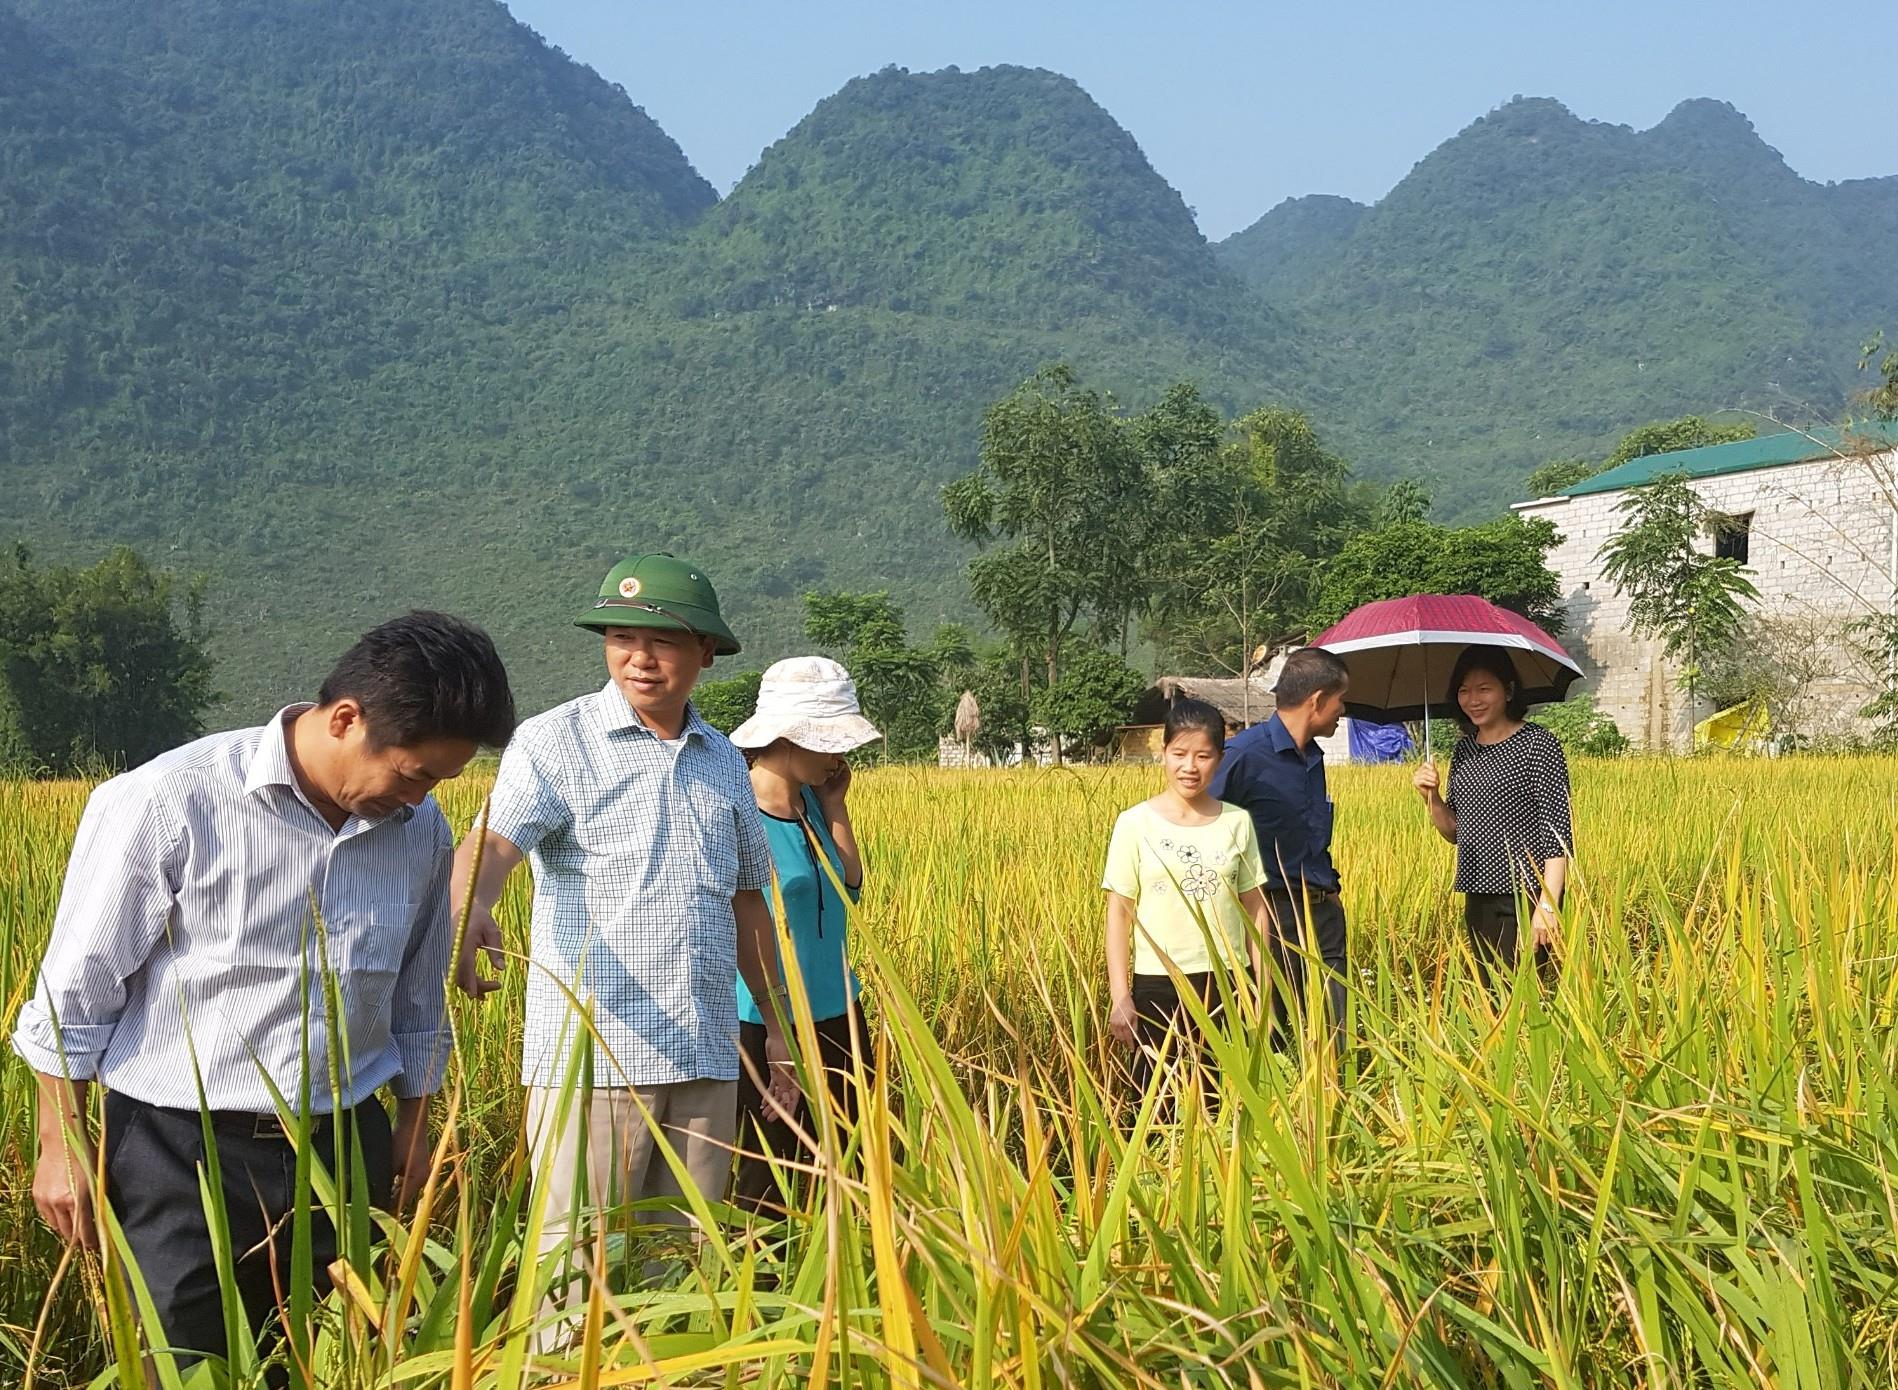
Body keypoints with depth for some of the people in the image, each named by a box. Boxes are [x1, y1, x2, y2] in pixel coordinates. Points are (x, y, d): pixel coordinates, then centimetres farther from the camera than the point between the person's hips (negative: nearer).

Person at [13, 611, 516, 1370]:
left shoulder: (422, 831, 1)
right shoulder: (166, 804, -15)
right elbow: (76, 991, -6)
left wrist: (413, 1127, 22)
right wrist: (62, 1145, -3)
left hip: (344, 1149, 5)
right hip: (182, 1151, -4)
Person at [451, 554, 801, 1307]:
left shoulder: (724, 762, 15)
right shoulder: (554, 741, -1)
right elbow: (493, 838, -19)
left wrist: (777, 1028, 23)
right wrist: (471, 909, -41)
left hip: (706, 1058, 5)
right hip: (593, 1054, -5)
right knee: (578, 1257, -4)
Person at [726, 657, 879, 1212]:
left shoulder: (813, 800, 5)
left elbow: (851, 889, 11)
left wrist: (835, 807, 0)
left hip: (836, 1013, 7)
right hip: (764, 1023, -7)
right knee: (768, 1172, 3)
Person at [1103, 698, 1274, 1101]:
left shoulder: (1237, 823, 4)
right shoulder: (1136, 823, -2)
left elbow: (1255, 909, 8)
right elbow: (1119, 913, -1)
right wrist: (1119, 996, -6)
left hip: (1227, 984, 2)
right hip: (1158, 984, -2)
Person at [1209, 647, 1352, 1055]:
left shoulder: (1314, 758, 13)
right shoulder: (1245, 754, -13)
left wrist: (1329, 891, 15)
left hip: (1322, 911, 7)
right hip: (1271, 913, -7)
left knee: (1334, 1034, 7)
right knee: (1267, 1037, 1)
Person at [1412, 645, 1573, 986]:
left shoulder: (1539, 744, -8)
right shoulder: (1464, 750, 11)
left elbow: (1557, 830, -12)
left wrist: (1548, 905, -19)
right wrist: (1431, 797, -2)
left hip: (1524, 897, -6)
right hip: (1478, 899, 7)